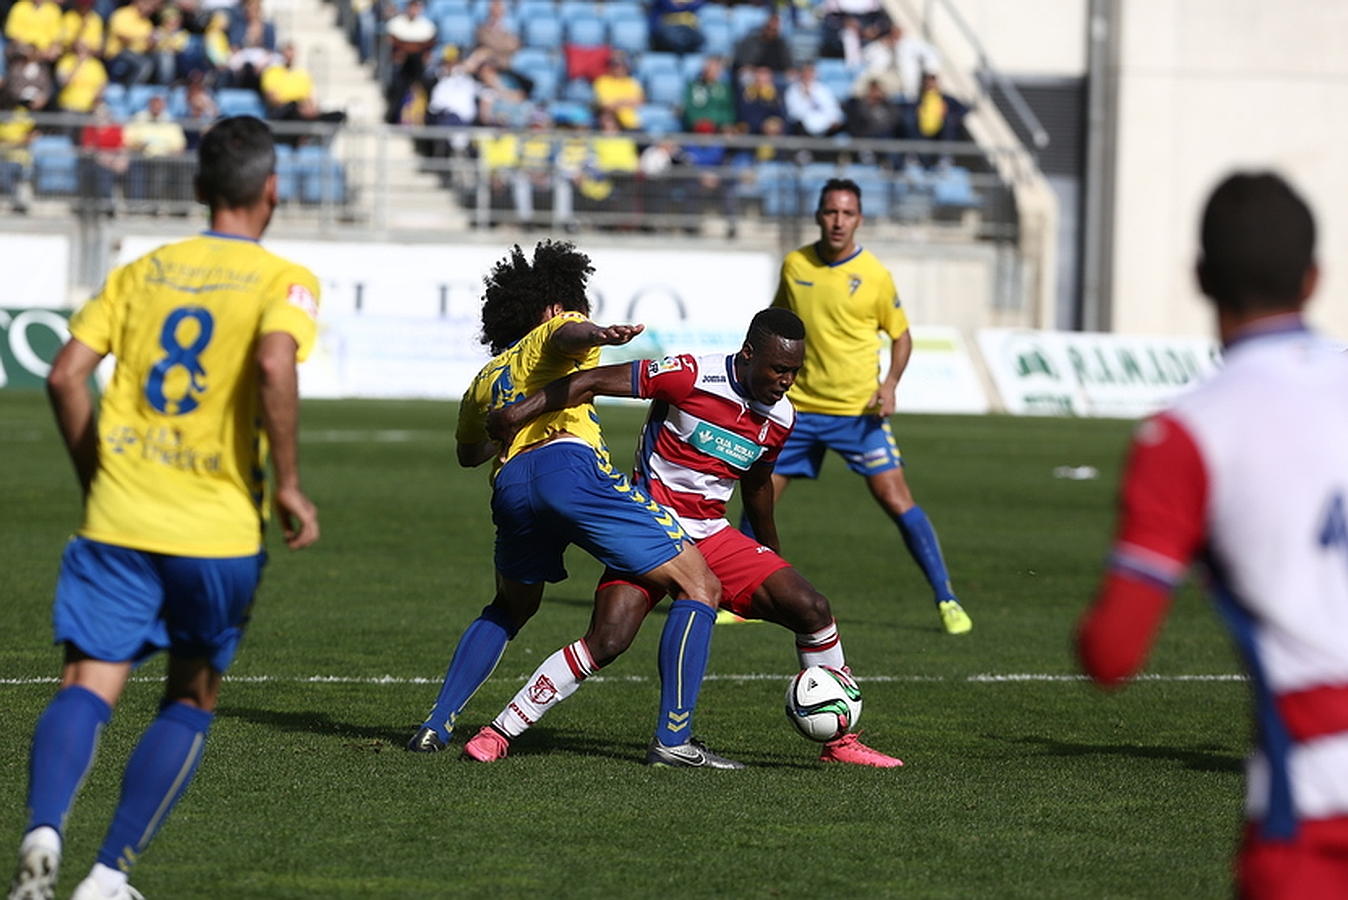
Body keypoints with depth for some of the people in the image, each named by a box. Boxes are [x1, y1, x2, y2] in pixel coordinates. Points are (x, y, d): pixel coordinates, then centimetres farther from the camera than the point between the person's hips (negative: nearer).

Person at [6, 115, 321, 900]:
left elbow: (66, 375, 5)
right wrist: (288, 484, -11)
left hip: (118, 520, 2)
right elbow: (273, 365, -21)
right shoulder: (284, 281, -1)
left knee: (88, 687, -4)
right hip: (219, 530, -2)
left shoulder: (141, 272, 12)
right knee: (192, 702, 14)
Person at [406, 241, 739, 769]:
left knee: (510, 608, 35)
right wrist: (598, 335, -31)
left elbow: (468, 453, 51)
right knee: (699, 587, -1)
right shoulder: (552, 333, 19)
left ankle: (436, 726, 26)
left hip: (510, 485, 7)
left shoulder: (486, 378, 36)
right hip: (570, 464, -7)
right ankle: (673, 738, -12)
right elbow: (569, 333, -8)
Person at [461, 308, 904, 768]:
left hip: (711, 536, 6)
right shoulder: (692, 377, -16)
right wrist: (524, 408, -25)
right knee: (607, 641, -22)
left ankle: (839, 740, 9)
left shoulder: (780, 419, 3)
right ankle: (498, 732, -10)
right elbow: (591, 382, -15)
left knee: (811, 608, -6)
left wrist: (774, 563, 34)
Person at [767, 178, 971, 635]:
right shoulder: (795, 266, 1)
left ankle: (946, 600, -4)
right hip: (799, 407, 3)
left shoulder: (875, 276, -7)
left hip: (858, 410, -3)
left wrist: (889, 384, -11)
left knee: (897, 500, -11)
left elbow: (901, 336, 4)